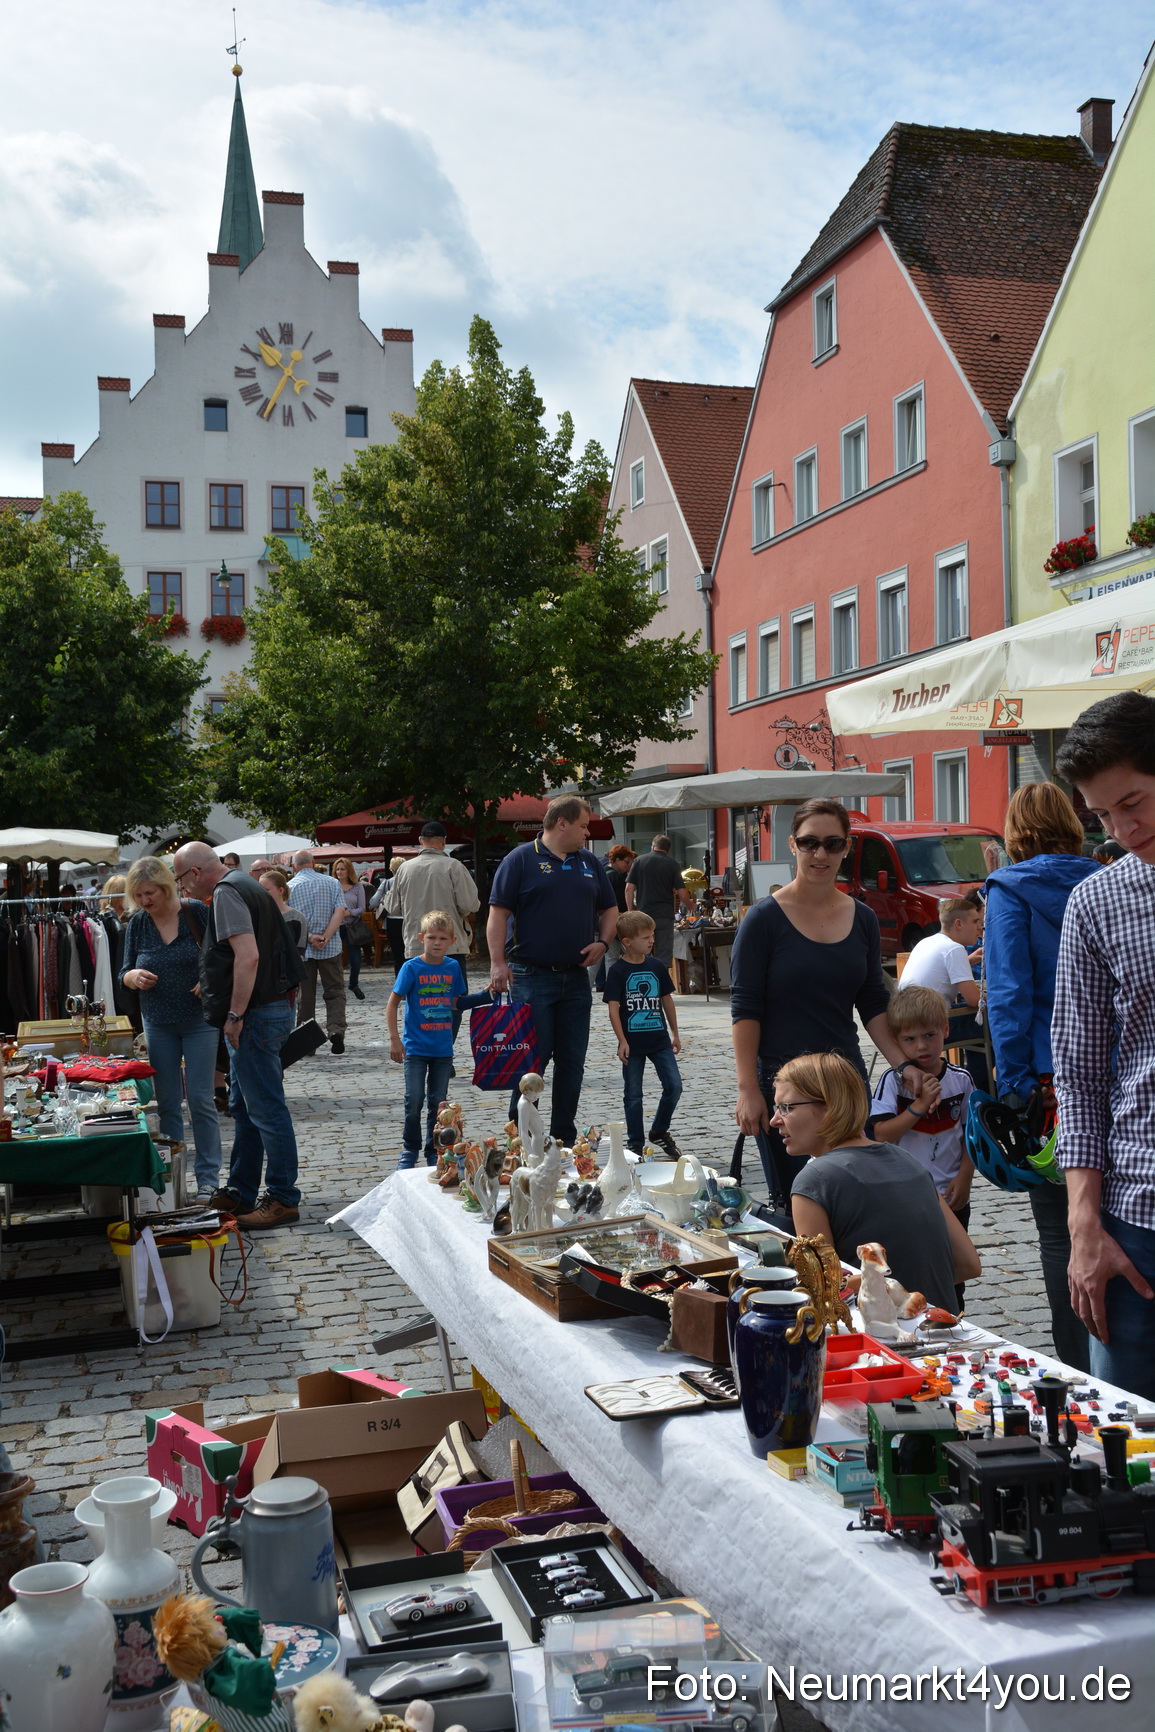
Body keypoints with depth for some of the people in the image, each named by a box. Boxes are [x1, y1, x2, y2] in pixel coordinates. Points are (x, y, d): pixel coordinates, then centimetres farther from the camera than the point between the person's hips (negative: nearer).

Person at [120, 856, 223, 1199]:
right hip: (157, 1024, 3)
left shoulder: (197, 913, -9)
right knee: (166, 1102, 8)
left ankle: (208, 1177, 7)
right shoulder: (137, 923, 0)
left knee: (201, 1099, -2)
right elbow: (125, 975, 7)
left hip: (199, 1020, -3)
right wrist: (133, 976, -16)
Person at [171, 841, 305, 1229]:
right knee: (243, 1107, 17)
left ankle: (283, 1200, 1)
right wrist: (210, 987, 23)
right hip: (269, 1007, 11)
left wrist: (235, 1015, -22)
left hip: (255, 1015, -11)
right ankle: (240, 1193, 26)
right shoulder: (244, 886, 17)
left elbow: (248, 956, -26)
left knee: (266, 1110, -5)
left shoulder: (226, 894, -15)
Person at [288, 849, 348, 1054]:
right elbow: (340, 911, -8)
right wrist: (325, 937, -12)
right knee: (334, 992, 6)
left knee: (305, 995, 8)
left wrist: (308, 937, -12)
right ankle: (336, 1030, -13)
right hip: (330, 947, 0)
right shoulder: (332, 883, 3)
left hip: (301, 949, 0)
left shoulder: (290, 887, 0)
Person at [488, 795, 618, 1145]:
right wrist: (498, 963, -15)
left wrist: (602, 942, 2)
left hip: (576, 977, 6)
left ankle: (565, 1138, 18)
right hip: (531, 977, -6)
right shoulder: (522, 859, -4)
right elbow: (498, 913, -7)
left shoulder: (590, 863, 14)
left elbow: (609, 910, 21)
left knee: (572, 1062, 8)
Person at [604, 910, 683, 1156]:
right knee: (633, 1095, 6)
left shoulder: (657, 967, 4)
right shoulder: (617, 971, -9)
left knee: (674, 1085, -2)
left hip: (660, 1039, 4)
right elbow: (614, 1007, -11)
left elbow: (667, 1000, 13)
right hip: (633, 1042, -4)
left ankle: (659, 1132, 19)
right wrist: (622, 1041, -15)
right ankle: (636, 1145, 17)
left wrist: (675, 1033, 15)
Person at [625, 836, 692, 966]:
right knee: (663, 959, 2)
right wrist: (690, 905, 17)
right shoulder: (672, 864, 1)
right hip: (665, 915, -1)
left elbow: (629, 888, -1)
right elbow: (682, 894, -3)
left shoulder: (639, 860, 4)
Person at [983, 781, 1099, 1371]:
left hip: (1051, 1079, -5)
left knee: (1061, 1234, 3)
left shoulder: (1011, 889, -6)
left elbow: (1009, 992, -13)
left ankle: (1080, 1372, 7)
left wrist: (1014, 1085, -11)